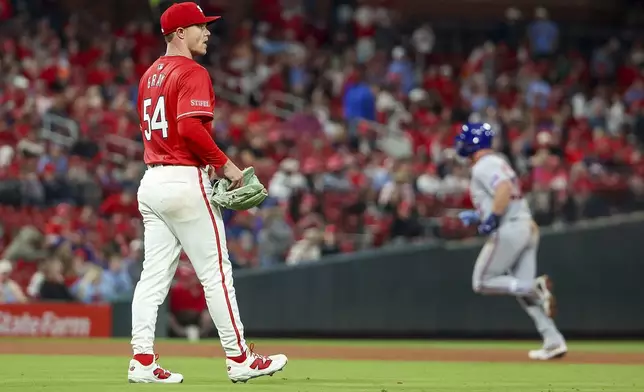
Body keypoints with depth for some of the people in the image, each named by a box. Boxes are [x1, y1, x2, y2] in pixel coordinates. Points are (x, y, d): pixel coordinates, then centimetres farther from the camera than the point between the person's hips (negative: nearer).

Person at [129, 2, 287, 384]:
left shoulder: (151, 74, 17)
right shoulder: (192, 73, -11)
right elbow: (191, 127, -23)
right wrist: (224, 163, -14)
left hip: (152, 180, 9)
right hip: (185, 182, -9)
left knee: (154, 276, 6)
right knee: (216, 272, -2)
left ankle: (143, 360, 1)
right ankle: (239, 358, 2)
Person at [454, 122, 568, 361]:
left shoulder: (483, 167, -7)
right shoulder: (498, 163, 23)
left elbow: (504, 189, -25)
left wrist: (491, 220, -24)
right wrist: (477, 215, 26)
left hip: (508, 230, -9)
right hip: (527, 227, 9)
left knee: (482, 282, 0)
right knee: (523, 290, 8)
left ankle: (537, 286, -17)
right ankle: (554, 342, -2)